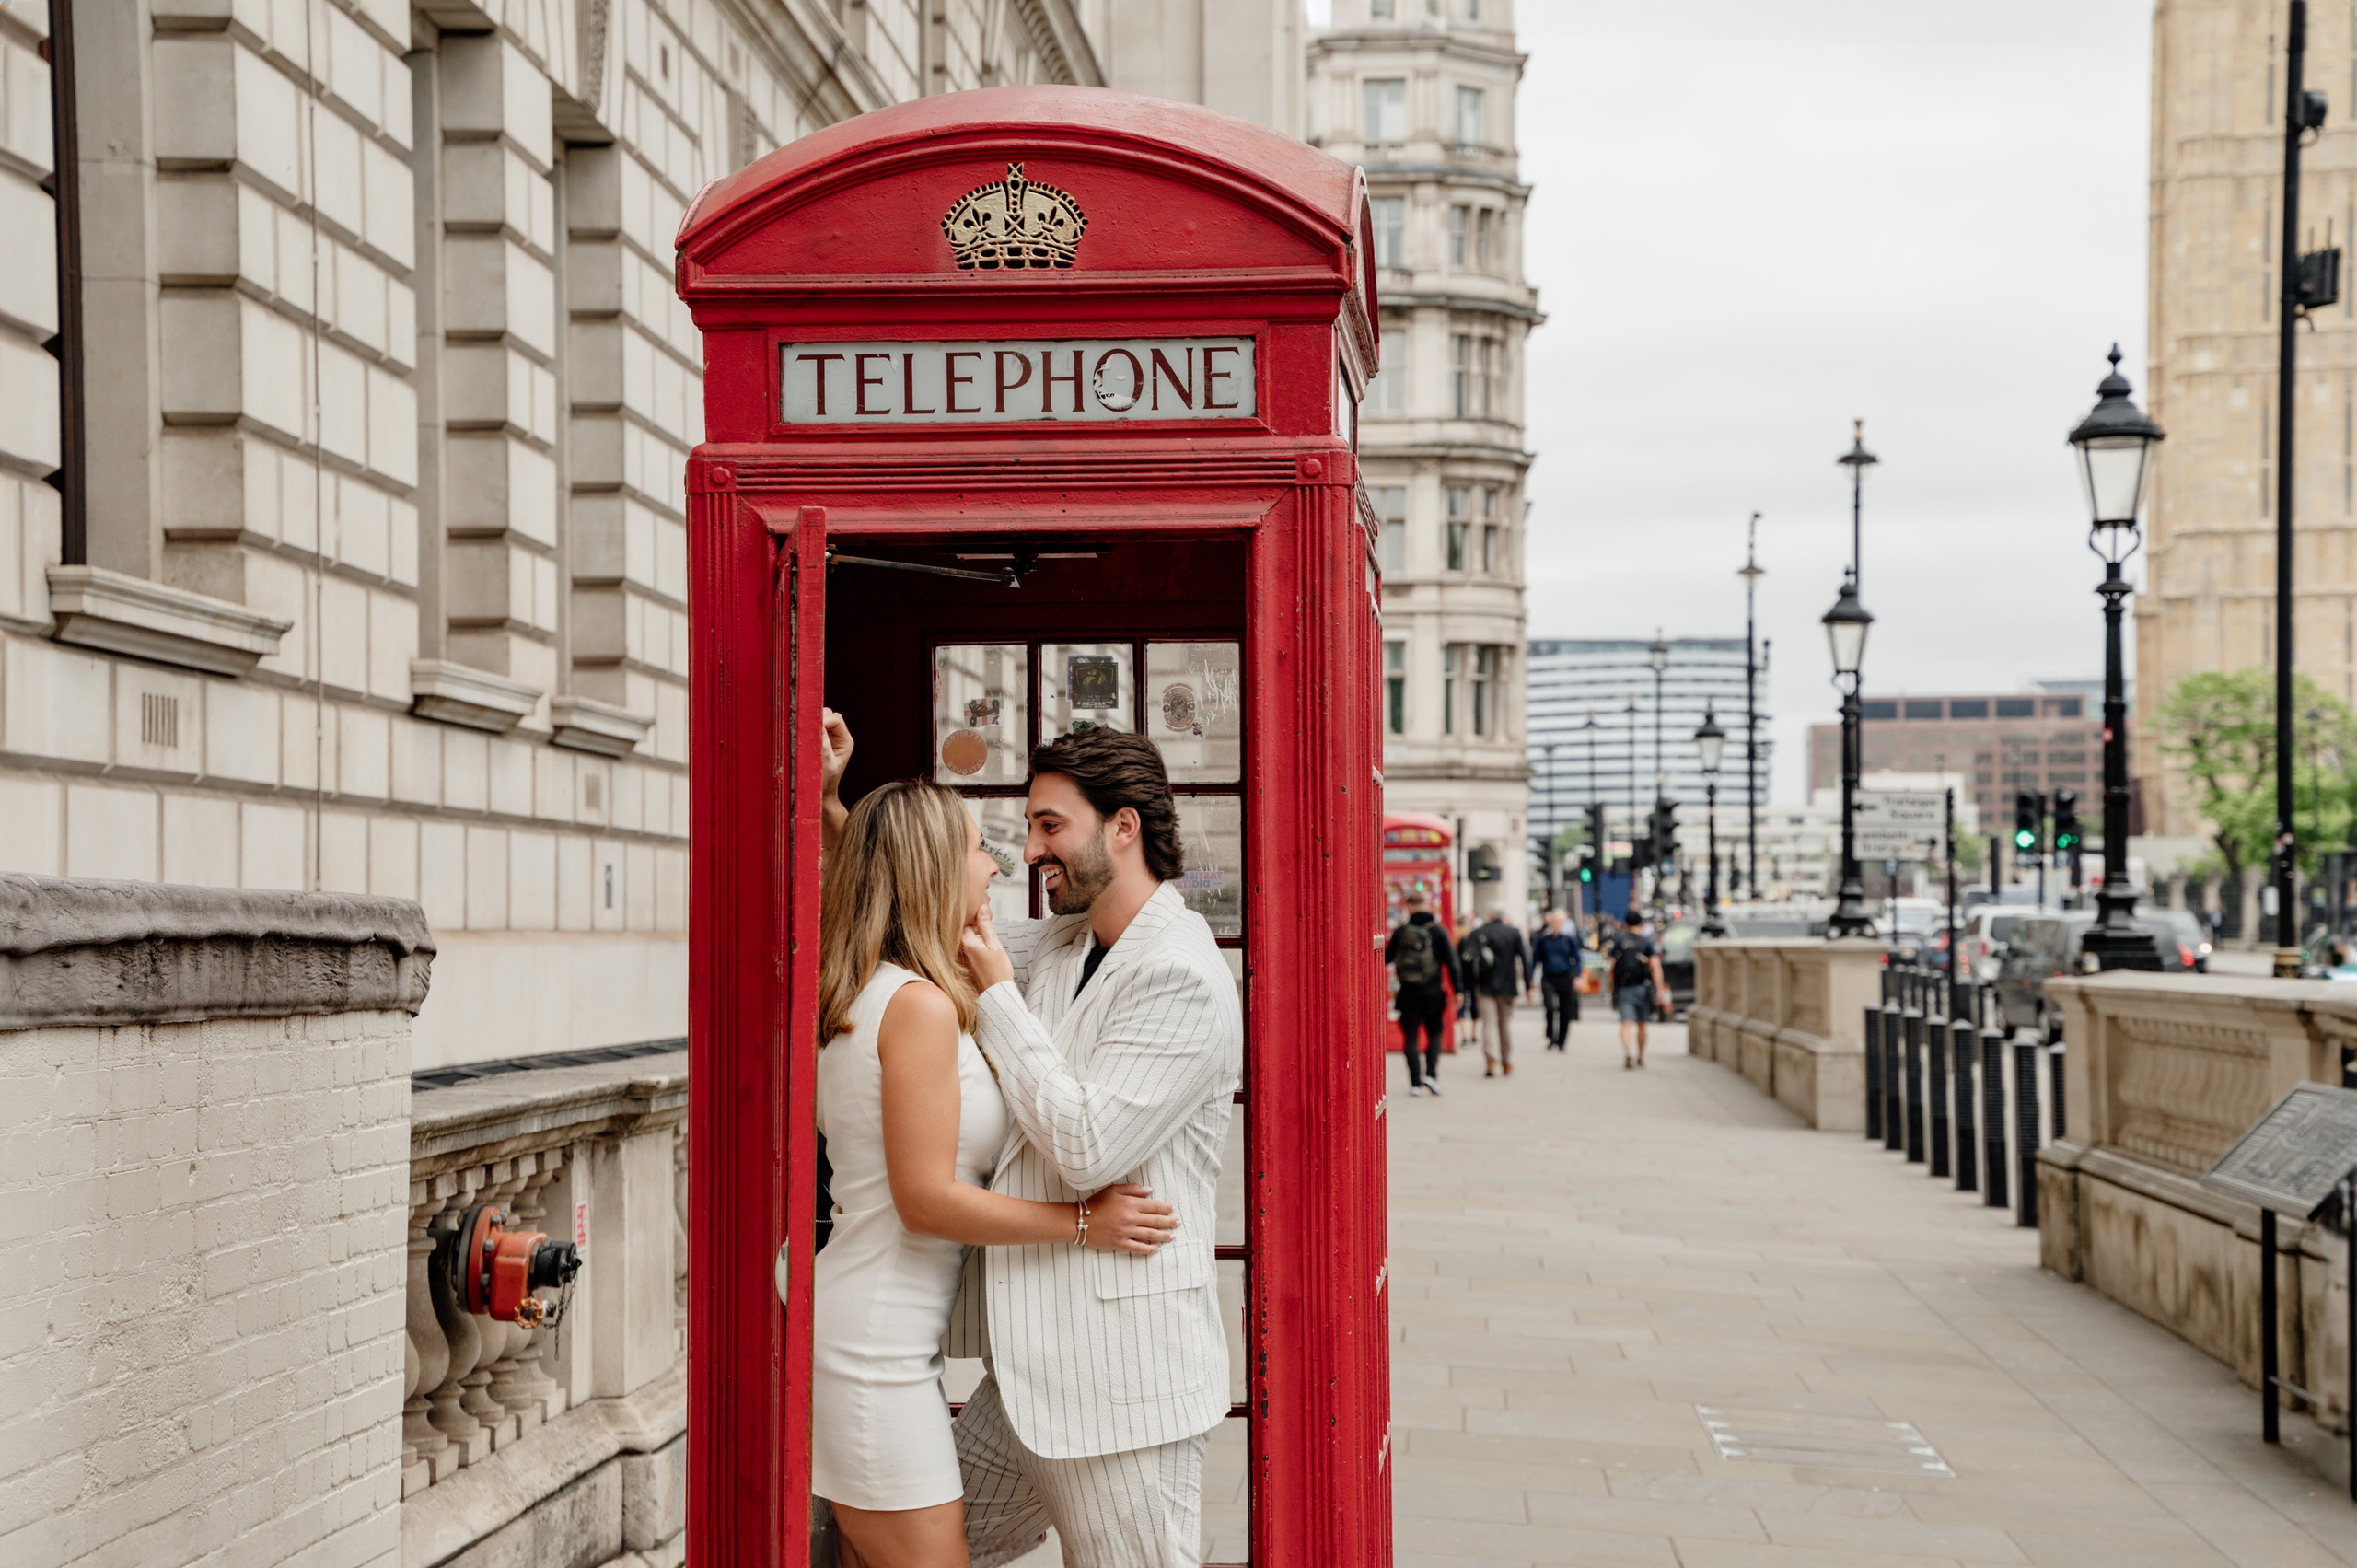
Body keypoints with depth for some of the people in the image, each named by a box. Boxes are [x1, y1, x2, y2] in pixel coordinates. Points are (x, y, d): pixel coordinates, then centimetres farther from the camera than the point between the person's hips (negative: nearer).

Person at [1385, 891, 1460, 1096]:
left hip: (1408, 993, 0)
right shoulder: (1437, 931, -2)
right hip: (1433, 992, 0)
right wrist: (1458, 989, 0)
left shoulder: (1400, 932, -2)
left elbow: (1387, 957, 8)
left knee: (1410, 1037, 5)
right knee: (1434, 1034, 14)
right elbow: (1451, 961, -4)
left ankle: (1415, 1083, 0)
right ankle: (1431, 1074, -4)